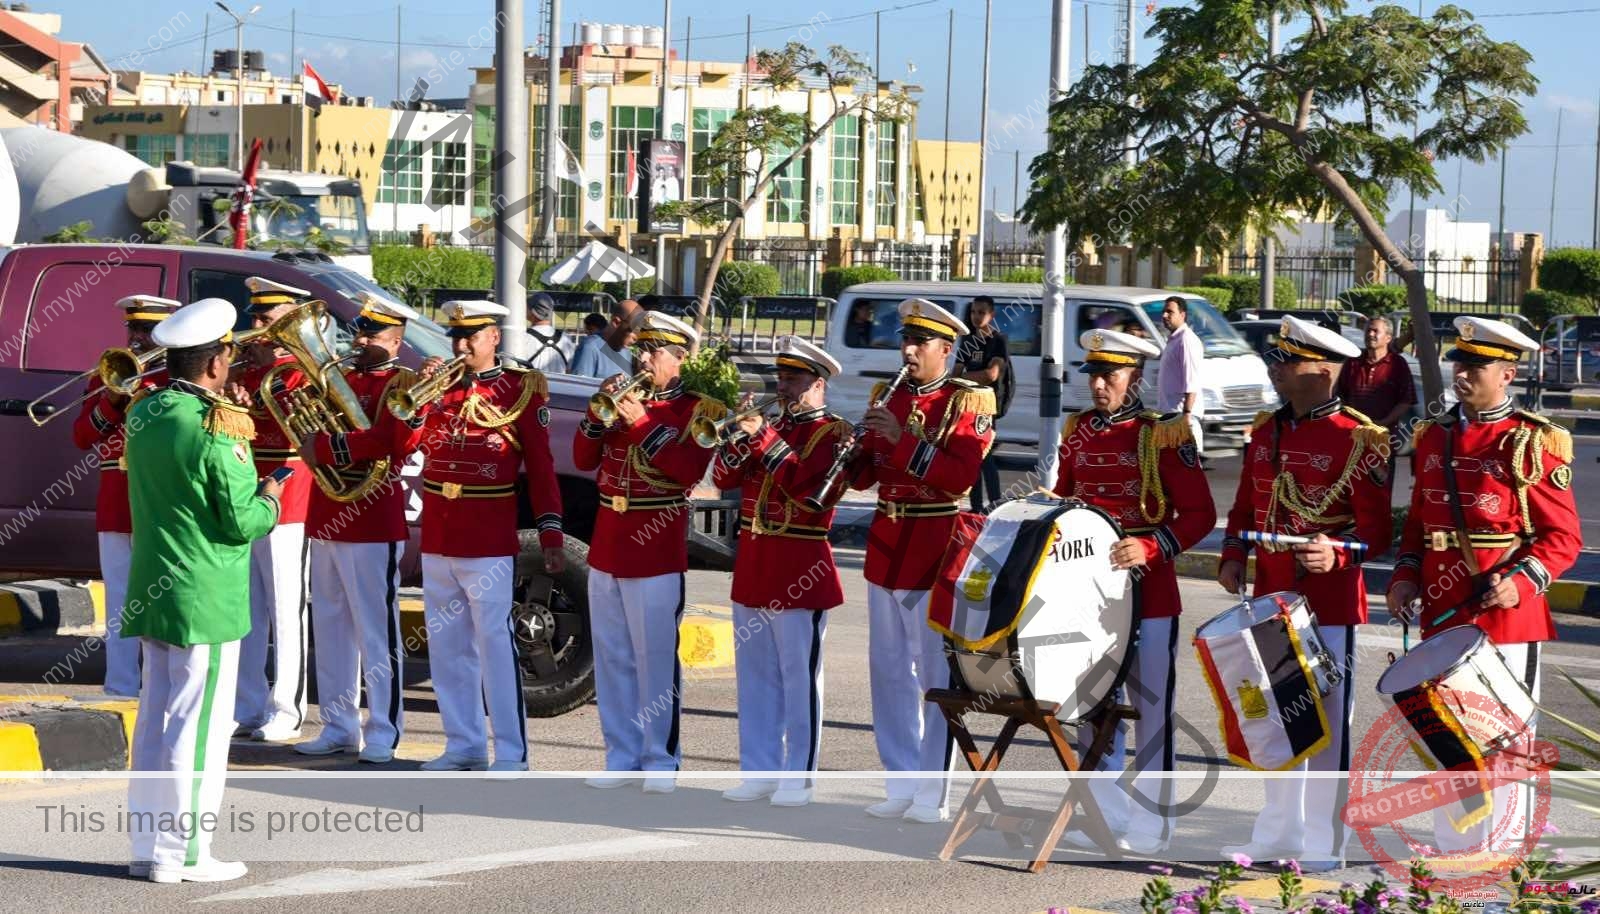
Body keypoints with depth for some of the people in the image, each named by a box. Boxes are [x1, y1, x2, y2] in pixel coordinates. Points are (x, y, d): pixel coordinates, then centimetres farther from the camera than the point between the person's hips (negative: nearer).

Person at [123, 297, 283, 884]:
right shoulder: (216, 430, -18)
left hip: (153, 589, 8)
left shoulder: (143, 414, 6)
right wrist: (269, 500, 2)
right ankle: (183, 853, 1)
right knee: (199, 726, -2)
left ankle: (147, 843, 20)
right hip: (206, 598, -8)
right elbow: (241, 522, -18)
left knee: (155, 719, 14)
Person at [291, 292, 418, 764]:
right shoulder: (341, 379, 17)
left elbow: (392, 447, -20)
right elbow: (312, 431, 17)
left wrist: (324, 448, -18)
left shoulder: (401, 385, -6)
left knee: (376, 632, -4)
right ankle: (339, 727, 19)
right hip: (326, 520, 8)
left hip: (372, 526, -8)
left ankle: (384, 733, 2)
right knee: (330, 628, 11)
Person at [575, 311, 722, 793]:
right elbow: (584, 459, 11)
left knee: (656, 660, -3)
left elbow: (690, 470, -18)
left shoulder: (698, 409, -3)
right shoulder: (625, 396, 13)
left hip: (656, 554, -6)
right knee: (612, 659, 9)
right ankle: (622, 758, 17)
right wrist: (598, 413, -6)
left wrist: (642, 423, -20)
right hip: (606, 550, 6)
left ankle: (661, 762, 5)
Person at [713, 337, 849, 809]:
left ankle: (798, 777, 4)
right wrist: (744, 436, -7)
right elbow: (723, 478, 8)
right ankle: (759, 772, 17)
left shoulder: (832, 434, -4)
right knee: (755, 676, 10)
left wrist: (764, 437, -18)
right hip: (752, 566, 7)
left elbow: (803, 483, -20)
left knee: (799, 678, -1)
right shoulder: (772, 426, 15)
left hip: (800, 573, -7)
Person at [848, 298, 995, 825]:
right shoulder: (888, 397, 12)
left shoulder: (967, 402, -5)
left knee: (937, 675, -4)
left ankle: (933, 796, -1)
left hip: (938, 549, -6)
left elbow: (961, 475, -18)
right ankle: (901, 787, 17)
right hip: (886, 545, 6)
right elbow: (864, 475, 13)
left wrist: (905, 439, -24)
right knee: (889, 671, 9)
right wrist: (855, 450, -9)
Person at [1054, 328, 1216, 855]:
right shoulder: (1078, 431, 8)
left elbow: (1200, 514, -10)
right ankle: (1104, 816, 23)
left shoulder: (1163, 435, -10)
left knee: (1151, 708, 1)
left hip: (1148, 590, -6)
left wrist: (1149, 547, -23)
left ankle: (1149, 826, 8)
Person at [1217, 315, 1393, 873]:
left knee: (1326, 721, 0)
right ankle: (1277, 834, 25)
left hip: (1330, 603, -6)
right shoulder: (1266, 432, 10)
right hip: (1271, 596, 7)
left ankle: (1324, 844, 8)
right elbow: (1245, 507, 18)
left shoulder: (1358, 440, -10)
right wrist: (1232, 558, 3)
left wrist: (1337, 553, -27)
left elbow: (1377, 528, -10)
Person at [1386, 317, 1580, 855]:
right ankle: (1451, 852, 24)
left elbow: (1563, 537, -6)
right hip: (1443, 617, 6)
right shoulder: (1434, 438, 10)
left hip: (1508, 617, -6)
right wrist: (1407, 577, 2)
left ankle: (1504, 856, 7)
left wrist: (1522, 582, -21)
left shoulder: (1535, 445, -6)